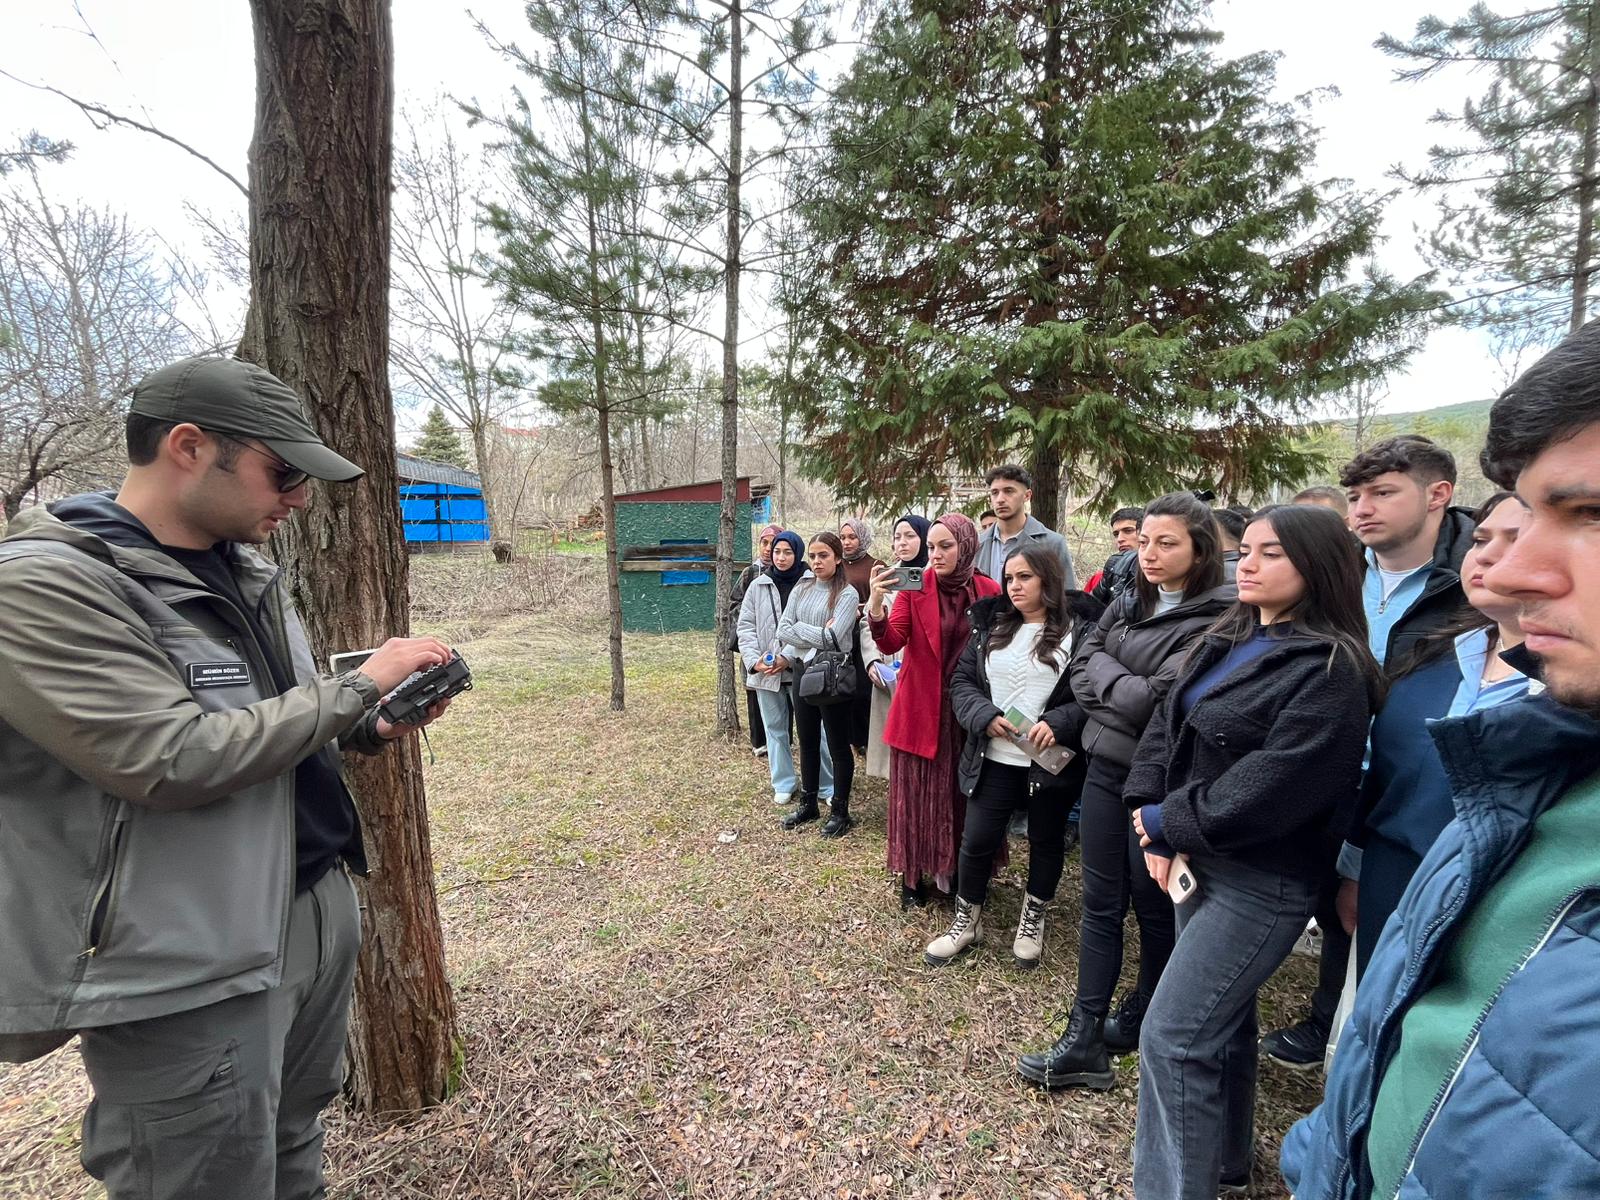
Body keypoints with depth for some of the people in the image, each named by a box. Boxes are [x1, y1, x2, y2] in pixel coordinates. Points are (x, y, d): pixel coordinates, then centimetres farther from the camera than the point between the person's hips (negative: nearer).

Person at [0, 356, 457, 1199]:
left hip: (318, 911, 8)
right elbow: (177, 762, -27)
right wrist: (361, 685, -19)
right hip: (186, 974, -7)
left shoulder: (246, 573, 6)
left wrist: (370, 731, -2)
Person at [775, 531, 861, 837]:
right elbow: (783, 630, -1)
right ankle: (808, 804, 31)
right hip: (803, 672, 6)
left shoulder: (847, 594, -10)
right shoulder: (801, 589, 7)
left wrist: (799, 630, -9)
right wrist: (803, 646, -12)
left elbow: (831, 639, -20)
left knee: (838, 744, 6)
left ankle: (840, 812, 19)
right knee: (807, 742, 16)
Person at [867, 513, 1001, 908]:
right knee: (917, 794, 8)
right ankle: (912, 875, 25)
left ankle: (959, 871, 32)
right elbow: (890, 643, -16)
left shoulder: (989, 591, -2)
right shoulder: (914, 587, -8)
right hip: (920, 709, -2)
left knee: (965, 794, 13)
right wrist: (876, 604, -34)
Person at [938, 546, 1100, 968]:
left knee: (1046, 842, 16)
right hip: (994, 759, 3)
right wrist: (985, 716, -12)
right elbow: (961, 681, 5)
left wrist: (1059, 723, -23)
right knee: (977, 841, 7)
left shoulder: (1080, 628, -7)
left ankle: (1033, 921, 40)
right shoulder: (991, 625, 5)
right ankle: (966, 920, 29)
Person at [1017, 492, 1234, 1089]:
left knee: (1155, 907, 13)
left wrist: (1106, 682, -8)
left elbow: (1158, 699, -23)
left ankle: (1142, 1020, 35)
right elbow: (1081, 668, 3)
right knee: (1100, 903, 10)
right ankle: (1085, 1040, 18)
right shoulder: (1129, 603, 7)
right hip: (1106, 766, 6)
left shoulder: (1215, 621, -16)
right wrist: (1126, 689, -13)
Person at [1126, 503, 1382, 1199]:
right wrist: (1151, 812, -10)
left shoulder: (1330, 669, -18)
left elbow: (1272, 786, -24)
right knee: (1223, 1016, 22)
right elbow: (1165, 727, 5)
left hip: (1263, 878, -8)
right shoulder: (1226, 642, 8)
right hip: (1200, 856, 8)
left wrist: (1169, 822, -14)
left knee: (1173, 1036, -5)